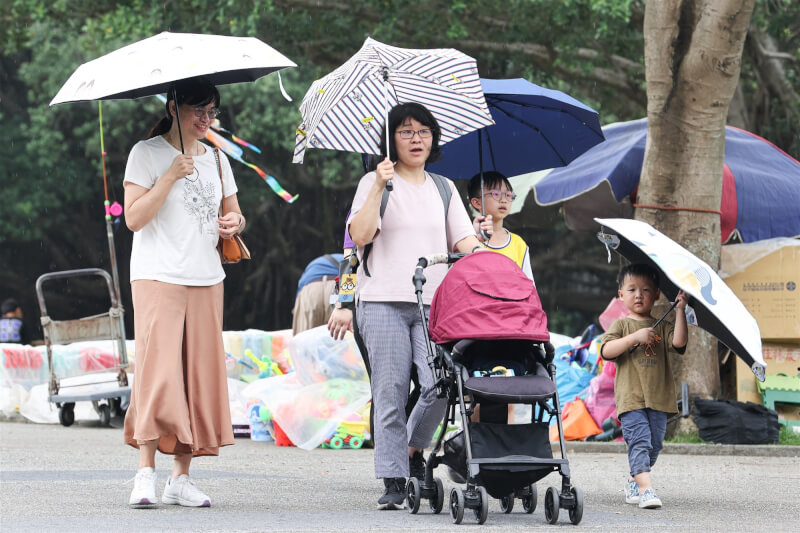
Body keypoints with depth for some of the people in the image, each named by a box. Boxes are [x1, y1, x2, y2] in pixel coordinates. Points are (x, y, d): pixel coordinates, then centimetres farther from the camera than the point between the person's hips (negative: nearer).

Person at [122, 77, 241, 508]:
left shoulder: (216, 159, 15)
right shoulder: (147, 153, -2)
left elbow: (232, 212, 26)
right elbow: (134, 218, -10)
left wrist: (234, 222, 2)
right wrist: (171, 176, -18)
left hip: (206, 279, 6)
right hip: (158, 276, -6)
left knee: (201, 375, 1)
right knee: (159, 370, -16)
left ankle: (181, 477, 5)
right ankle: (146, 473, -16)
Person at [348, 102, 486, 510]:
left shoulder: (444, 188, 19)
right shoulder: (375, 182, 8)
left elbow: (464, 239, 13)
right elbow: (360, 235, -6)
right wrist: (379, 188, -11)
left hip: (434, 302, 3)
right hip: (384, 300, -3)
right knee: (391, 391, -6)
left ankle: (413, 446, 12)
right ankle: (393, 481, -2)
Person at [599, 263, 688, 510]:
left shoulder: (661, 327, 13)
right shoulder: (621, 325, 7)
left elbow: (679, 342, -6)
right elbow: (606, 351, -6)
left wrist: (680, 311, -11)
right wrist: (635, 337, -14)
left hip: (658, 397, 4)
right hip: (631, 397, -4)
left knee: (654, 444, 8)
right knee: (639, 441, -16)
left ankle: (633, 484, 26)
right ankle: (646, 489, -25)